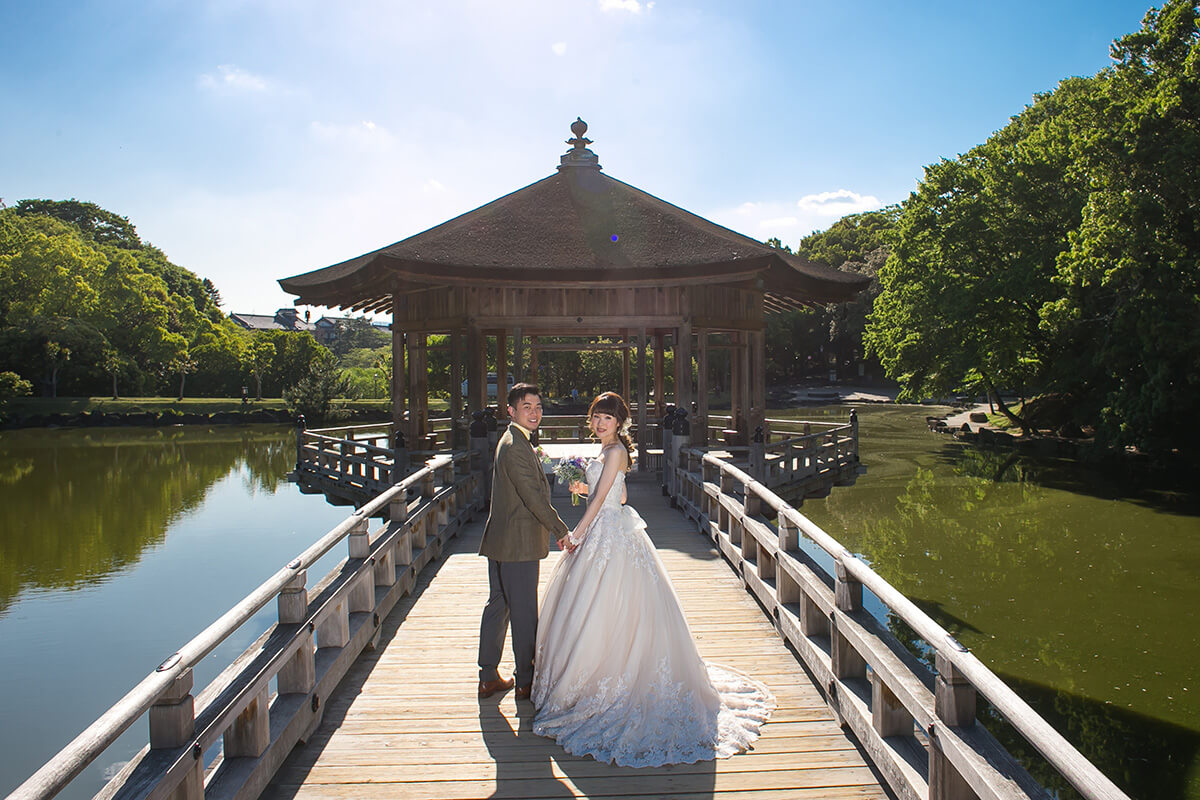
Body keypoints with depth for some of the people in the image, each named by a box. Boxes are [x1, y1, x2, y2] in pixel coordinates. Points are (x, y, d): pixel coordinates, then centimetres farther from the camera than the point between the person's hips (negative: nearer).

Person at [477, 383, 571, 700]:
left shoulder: (512, 442, 14)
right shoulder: (516, 447, -19)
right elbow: (533, 497, -22)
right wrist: (562, 531, -15)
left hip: (500, 541, 10)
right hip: (518, 543, -10)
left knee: (498, 606, 16)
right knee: (524, 612, 2)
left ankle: (488, 677, 26)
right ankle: (525, 681, 16)